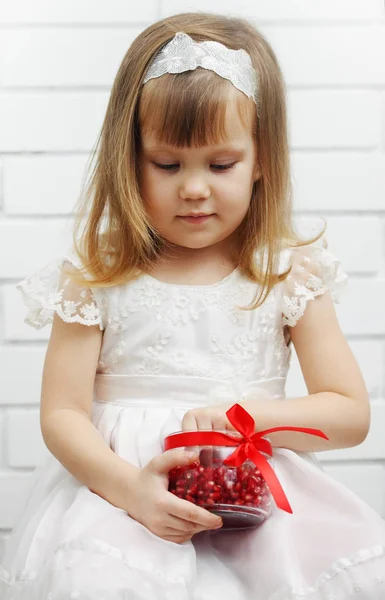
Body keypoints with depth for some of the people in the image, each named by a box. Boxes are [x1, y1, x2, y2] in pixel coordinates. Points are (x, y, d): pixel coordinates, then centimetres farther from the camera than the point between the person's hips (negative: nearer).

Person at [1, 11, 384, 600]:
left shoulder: (291, 275, 5)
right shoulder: (96, 279, 3)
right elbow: (62, 414, -2)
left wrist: (250, 414, -11)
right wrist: (129, 487, -20)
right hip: (120, 481, -2)